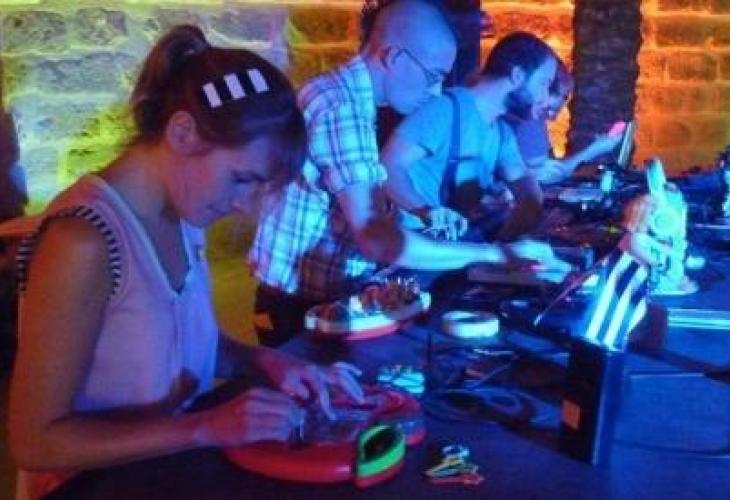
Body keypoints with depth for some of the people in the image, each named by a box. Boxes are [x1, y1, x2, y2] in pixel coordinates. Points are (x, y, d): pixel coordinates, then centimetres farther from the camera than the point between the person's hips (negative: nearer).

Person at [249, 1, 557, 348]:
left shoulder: (346, 93, 8)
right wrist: (495, 253, -26)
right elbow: (374, 240, -31)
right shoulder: (342, 107, -23)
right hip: (303, 306, -9)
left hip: (322, 296, 9)